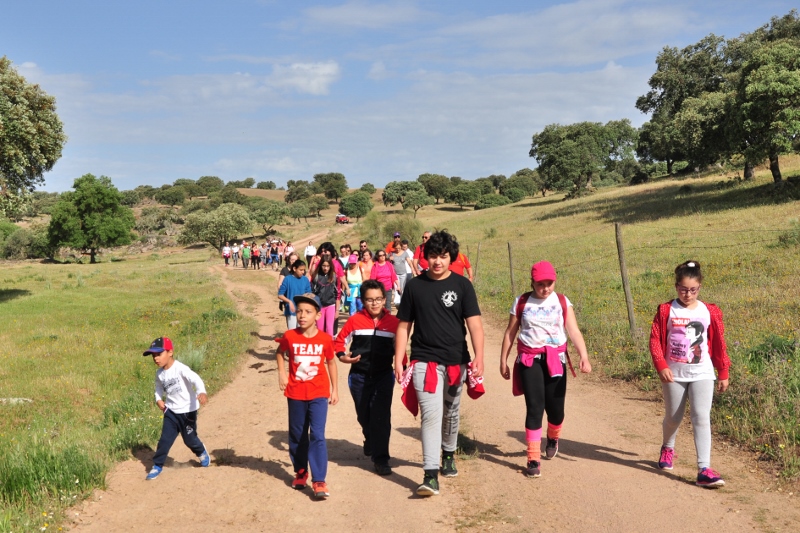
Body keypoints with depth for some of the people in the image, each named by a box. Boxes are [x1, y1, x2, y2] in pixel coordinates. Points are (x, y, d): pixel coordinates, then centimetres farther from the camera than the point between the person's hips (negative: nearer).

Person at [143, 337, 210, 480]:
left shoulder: (180, 368, -24)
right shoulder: (159, 374, -1)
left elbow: (195, 379, -38)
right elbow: (159, 388, 19)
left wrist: (201, 392, -58)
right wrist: (158, 399, -2)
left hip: (187, 410, -5)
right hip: (171, 411, 5)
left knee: (189, 439, 8)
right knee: (165, 439, 1)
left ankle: (202, 453, 39)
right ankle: (157, 465, 17)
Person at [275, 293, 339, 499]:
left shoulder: (325, 339, -8)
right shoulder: (290, 336, -8)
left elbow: (331, 362, 6)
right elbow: (280, 352, 12)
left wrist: (335, 389, 8)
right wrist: (281, 372, -2)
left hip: (319, 394, -2)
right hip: (295, 393, 2)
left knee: (317, 436, -10)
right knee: (297, 435, 13)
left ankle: (319, 481, -7)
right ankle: (300, 472, 33)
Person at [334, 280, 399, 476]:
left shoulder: (393, 322, -1)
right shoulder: (355, 320, -3)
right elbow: (340, 341, 5)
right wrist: (342, 356, -13)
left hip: (384, 376, -1)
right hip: (359, 376, 1)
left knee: (381, 416, -7)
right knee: (364, 415, 15)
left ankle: (381, 458, 0)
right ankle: (371, 441, 45)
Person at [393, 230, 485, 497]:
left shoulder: (462, 285, -1)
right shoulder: (414, 286, 1)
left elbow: (474, 323, -6)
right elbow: (403, 326, 5)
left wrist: (479, 356, -18)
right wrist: (398, 361, 0)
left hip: (456, 361, 1)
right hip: (424, 361, -1)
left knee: (451, 413, 18)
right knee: (431, 413, -13)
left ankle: (448, 455, 42)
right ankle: (431, 476, -14)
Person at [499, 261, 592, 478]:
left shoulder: (562, 302, 2)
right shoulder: (522, 303, 3)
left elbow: (574, 331, -7)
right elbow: (510, 333, 10)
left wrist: (584, 357, -20)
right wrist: (503, 360, 10)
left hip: (555, 359, 1)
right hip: (529, 360, -1)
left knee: (555, 407, 5)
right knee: (534, 407, -7)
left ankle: (553, 438, 40)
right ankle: (533, 458, 0)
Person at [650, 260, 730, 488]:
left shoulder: (709, 312, -1)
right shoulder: (666, 311, -5)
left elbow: (719, 344, 5)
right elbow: (655, 340, -7)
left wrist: (723, 373, 8)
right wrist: (661, 366, -19)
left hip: (702, 373, 0)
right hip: (674, 373, 0)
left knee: (701, 418, -12)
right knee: (673, 417, 14)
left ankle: (704, 470, -12)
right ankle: (667, 448, 45)